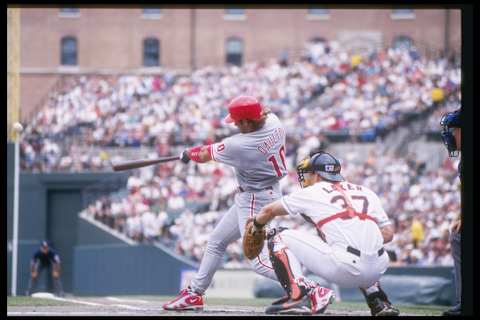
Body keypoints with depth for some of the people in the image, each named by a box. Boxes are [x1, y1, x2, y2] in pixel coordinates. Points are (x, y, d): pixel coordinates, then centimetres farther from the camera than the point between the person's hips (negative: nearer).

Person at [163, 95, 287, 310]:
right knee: (216, 241, 20)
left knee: (259, 261, -15)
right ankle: (195, 293, 28)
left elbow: (205, 155, -7)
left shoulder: (239, 146, -26)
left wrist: (188, 154, 14)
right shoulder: (274, 122, -8)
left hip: (255, 201, -10)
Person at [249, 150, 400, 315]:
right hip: (377, 270, 5)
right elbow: (388, 233, 15)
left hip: (342, 270, -5)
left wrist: (256, 227, 47)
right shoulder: (366, 192, 22)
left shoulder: (311, 192, 14)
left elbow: (268, 210, 27)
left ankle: (299, 295, -8)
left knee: (278, 238, 10)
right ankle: (379, 302, 23)